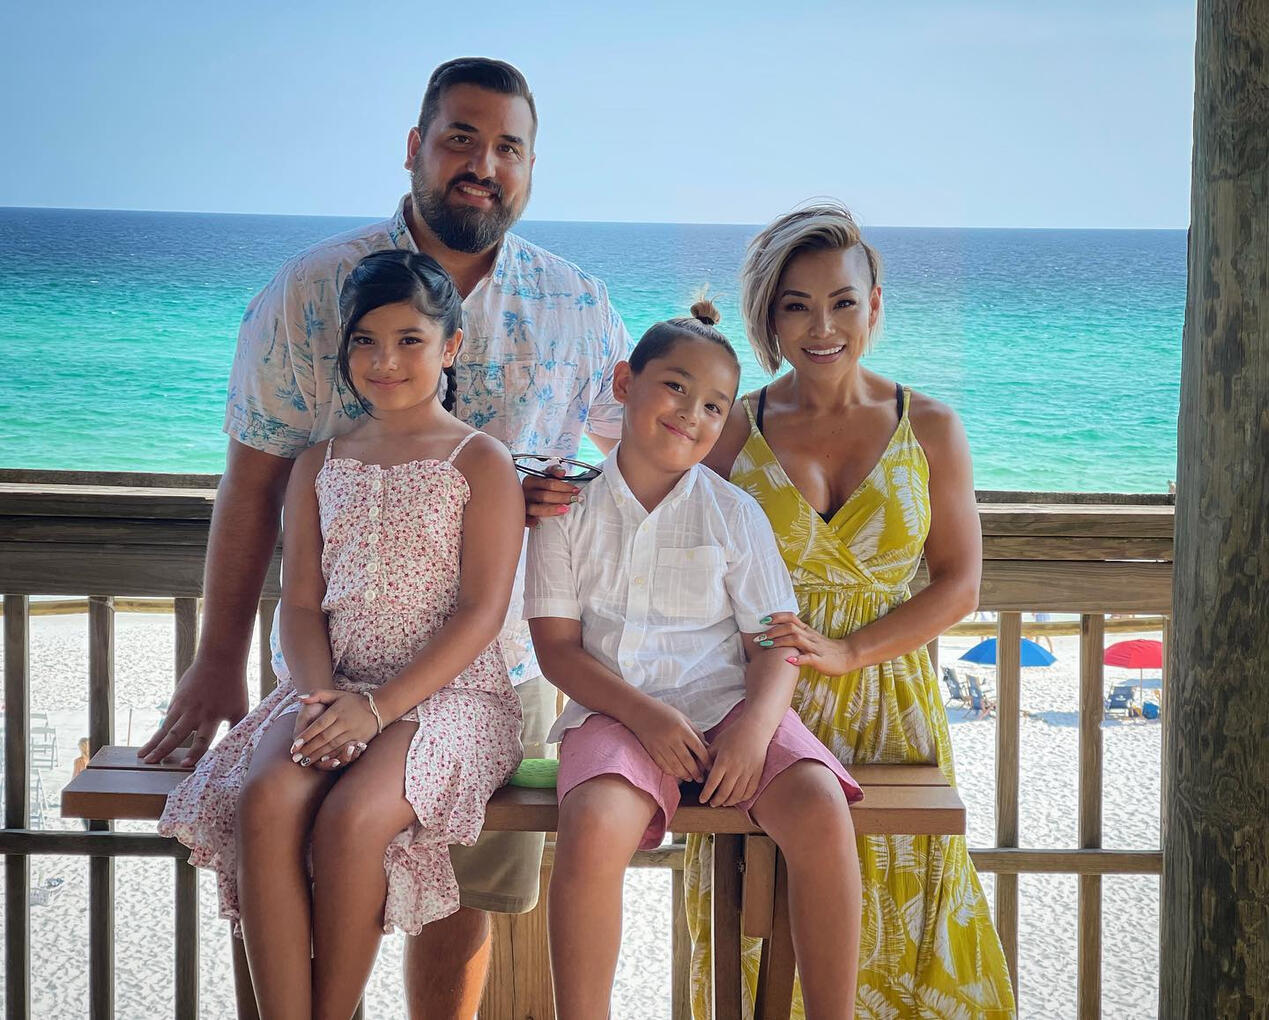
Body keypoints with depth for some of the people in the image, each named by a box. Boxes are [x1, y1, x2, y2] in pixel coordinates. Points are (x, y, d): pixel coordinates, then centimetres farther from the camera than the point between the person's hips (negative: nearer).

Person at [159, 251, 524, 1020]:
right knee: (264, 800, -28)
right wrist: (320, 694, -12)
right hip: (334, 688, 4)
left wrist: (379, 706, -17)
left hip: (448, 691, -4)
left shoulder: (481, 461, 1)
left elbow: (482, 611, -8)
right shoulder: (321, 465, 15)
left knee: (351, 817, -32)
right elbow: (300, 604, 10)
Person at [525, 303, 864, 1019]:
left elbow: (777, 644, 4)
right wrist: (643, 714, -15)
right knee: (593, 829, -34)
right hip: (615, 710, -1)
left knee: (821, 811, -27)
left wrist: (755, 727, -17)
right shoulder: (571, 509, 6)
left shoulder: (733, 512, 9)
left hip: (726, 703, 1)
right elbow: (557, 645, 1)